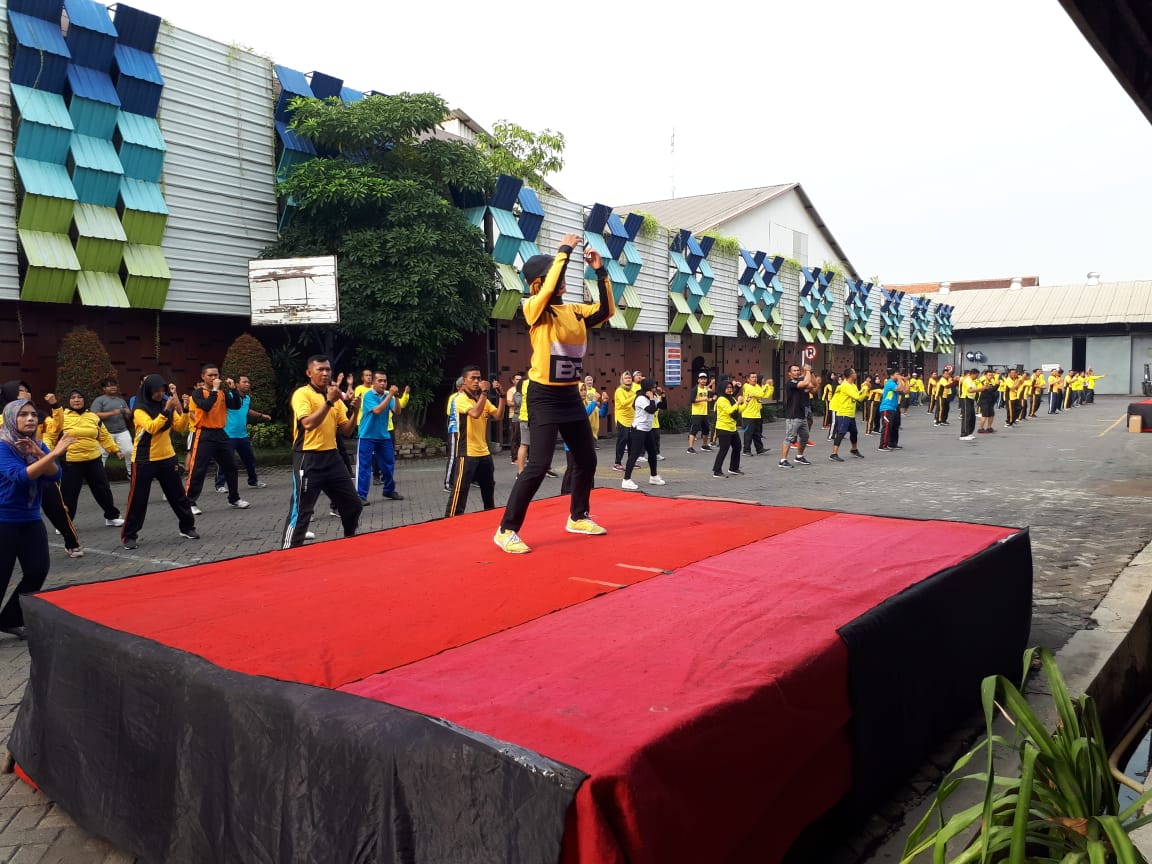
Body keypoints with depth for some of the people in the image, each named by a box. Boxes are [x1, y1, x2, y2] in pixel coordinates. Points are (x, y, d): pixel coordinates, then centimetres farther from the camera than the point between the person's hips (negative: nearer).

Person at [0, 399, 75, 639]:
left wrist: (41, 455, -23)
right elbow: (21, 476, -28)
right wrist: (54, 454, -37)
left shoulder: (38, 445, 5)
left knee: (38, 570, 3)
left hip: (31, 520, 6)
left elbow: (55, 475, -6)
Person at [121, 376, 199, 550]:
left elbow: (180, 427, 1)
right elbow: (151, 427, -27)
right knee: (138, 499, -1)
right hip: (145, 460, -5)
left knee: (178, 494, 12)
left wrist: (183, 409, -13)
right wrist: (166, 410, -30)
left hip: (167, 458, 5)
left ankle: (187, 527, 24)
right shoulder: (140, 409, -11)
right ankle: (129, 536, 9)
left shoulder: (167, 405, 5)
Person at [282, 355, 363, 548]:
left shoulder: (335, 396, 12)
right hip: (308, 459, -7)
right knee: (300, 512, -6)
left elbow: (347, 430, 10)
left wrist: (354, 411, -7)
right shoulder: (302, 393, -8)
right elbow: (308, 424, -23)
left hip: (332, 457, 7)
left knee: (353, 505, 14)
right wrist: (329, 401, -26)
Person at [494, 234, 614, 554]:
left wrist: (600, 271, 0)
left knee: (587, 460, 16)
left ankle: (577, 517, 35)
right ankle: (506, 530, -3)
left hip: (570, 396, 8)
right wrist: (565, 249, -21)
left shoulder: (574, 310, 9)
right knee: (538, 465, -13)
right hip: (545, 397, -7)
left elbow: (606, 310, 8)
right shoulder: (534, 309, -11)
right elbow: (549, 290, -30)